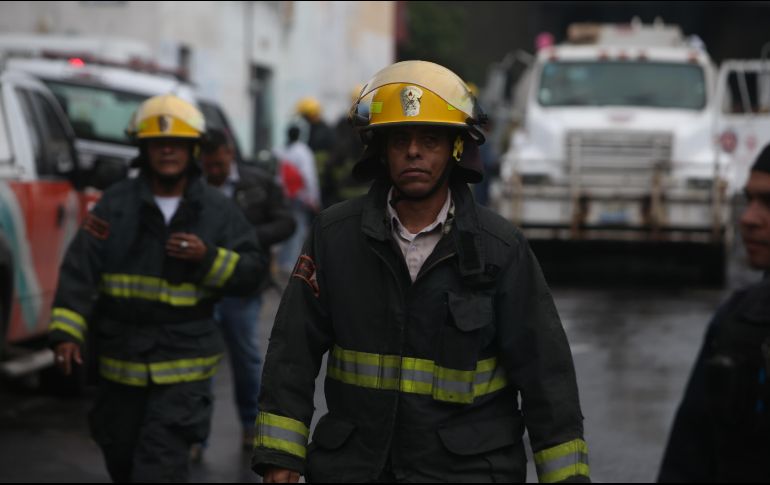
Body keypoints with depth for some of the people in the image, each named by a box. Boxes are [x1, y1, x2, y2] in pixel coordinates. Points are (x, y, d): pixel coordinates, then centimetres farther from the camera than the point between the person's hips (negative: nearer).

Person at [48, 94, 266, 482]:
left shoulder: (217, 211, 3)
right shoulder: (115, 204, 0)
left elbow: (250, 272, 1)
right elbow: (79, 269, -7)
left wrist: (209, 258, -17)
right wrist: (66, 331, -17)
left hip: (184, 365, -2)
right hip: (121, 362, 2)